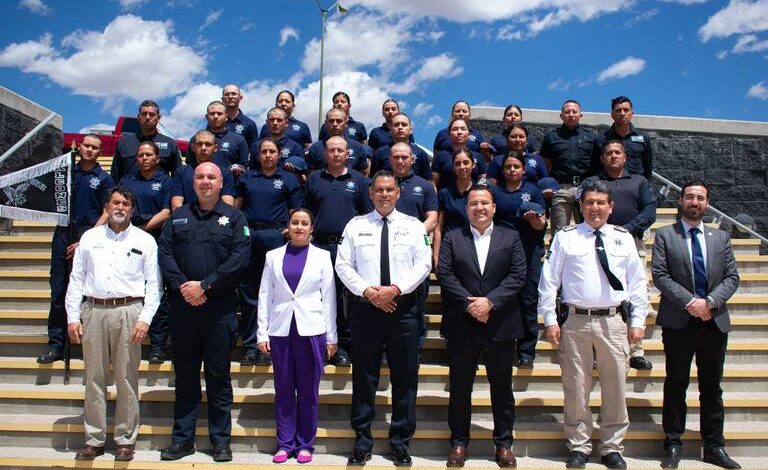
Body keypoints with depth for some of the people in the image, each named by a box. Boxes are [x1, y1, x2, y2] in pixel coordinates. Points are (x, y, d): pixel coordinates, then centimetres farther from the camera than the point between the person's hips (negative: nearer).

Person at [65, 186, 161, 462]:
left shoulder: (145, 240, 6)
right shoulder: (90, 238, 12)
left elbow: (153, 283, 2)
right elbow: (76, 280, 11)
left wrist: (145, 318, -8)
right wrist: (72, 317, 4)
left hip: (128, 311, -2)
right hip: (93, 311, 2)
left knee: (127, 379, 1)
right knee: (94, 378, 7)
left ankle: (125, 440, 12)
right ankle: (94, 439, 18)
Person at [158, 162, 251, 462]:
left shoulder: (234, 218, 5)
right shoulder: (178, 217, 14)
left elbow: (240, 258, -7)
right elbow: (165, 254, 4)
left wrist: (204, 285, -14)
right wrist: (182, 286, -12)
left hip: (220, 308, -2)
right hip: (182, 306, 3)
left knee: (219, 376, 5)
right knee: (185, 375, 10)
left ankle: (221, 441, 15)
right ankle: (182, 439, 21)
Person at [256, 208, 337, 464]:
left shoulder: (322, 256, 6)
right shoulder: (273, 256, 9)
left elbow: (329, 297, 4)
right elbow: (265, 296, 7)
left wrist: (331, 337, 1)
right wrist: (262, 333, 1)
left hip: (311, 330, -1)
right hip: (280, 330, 1)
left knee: (308, 390, 5)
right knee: (283, 390, 6)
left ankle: (305, 444, 16)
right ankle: (285, 444, 17)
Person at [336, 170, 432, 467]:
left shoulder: (413, 226, 7)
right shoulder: (355, 225, 7)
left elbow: (423, 265, -1)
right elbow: (343, 265, 2)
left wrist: (396, 288, -14)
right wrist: (367, 291, -12)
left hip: (403, 309, 0)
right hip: (364, 309, 0)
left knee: (405, 376, 5)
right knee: (364, 376, 6)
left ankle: (401, 442, 18)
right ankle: (362, 441, 18)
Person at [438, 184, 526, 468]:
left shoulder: (511, 238, 7)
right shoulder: (452, 238, 7)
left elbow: (518, 275, -3)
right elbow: (445, 274, -4)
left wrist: (490, 301, -15)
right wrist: (470, 304, -14)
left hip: (500, 325, 0)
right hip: (462, 325, 0)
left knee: (502, 386, 9)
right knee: (460, 387, 8)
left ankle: (504, 443, 22)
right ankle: (459, 442, 21)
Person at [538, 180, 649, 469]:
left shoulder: (624, 238, 10)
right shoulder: (565, 237, 3)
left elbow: (637, 282, 11)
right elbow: (549, 280, 1)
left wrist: (637, 321, 6)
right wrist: (550, 321, -4)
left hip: (613, 322, 2)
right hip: (575, 321, -1)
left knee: (615, 386, 8)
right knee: (576, 387, 5)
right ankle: (579, 446, 20)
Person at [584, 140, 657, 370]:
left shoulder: (639, 182, 20)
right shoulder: (591, 183, 17)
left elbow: (650, 212, 6)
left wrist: (626, 229, -9)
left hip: (633, 242, 1)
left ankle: (636, 352, -1)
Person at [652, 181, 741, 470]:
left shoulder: (720, 238, 13)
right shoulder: (665, 236, 3)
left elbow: (732, 277, 6)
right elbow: (659, 275, -7)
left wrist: (709, 301, -11)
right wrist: (690, 301, -16)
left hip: (714, 321, 3)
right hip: (678, 322, -3)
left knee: (712, 387, 10)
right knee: (676, 385, 4)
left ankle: (714, 447, 20)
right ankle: (673, 445, 13)